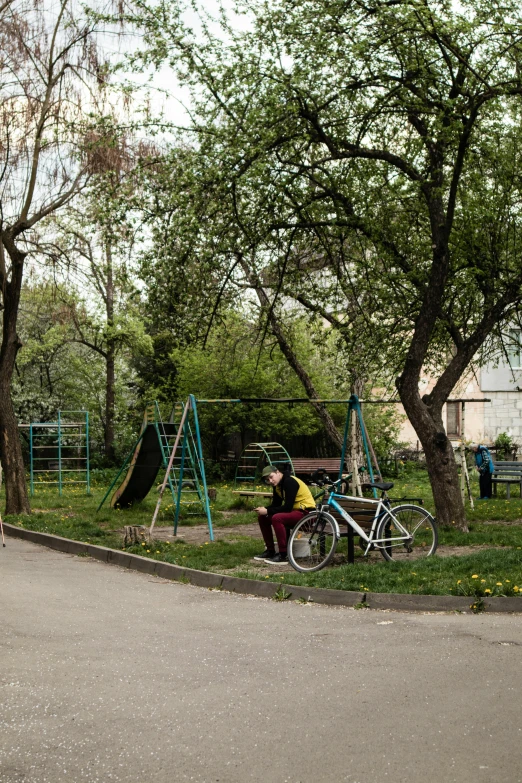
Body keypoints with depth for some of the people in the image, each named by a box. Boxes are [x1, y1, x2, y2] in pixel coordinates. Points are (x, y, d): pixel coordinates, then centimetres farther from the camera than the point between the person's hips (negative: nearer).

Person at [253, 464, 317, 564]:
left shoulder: (289, 482, -20)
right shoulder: (277, 484, 7)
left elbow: (287, 507, -25)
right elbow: (275, 504, 10)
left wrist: (267, 511, -22)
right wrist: (263, 509, -10)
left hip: (306, 512, -10)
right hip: (294, 510, 10)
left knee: (277, 518, -32)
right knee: (262, 518, 3)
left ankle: (283, 555, -26)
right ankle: (270, 551, 10)